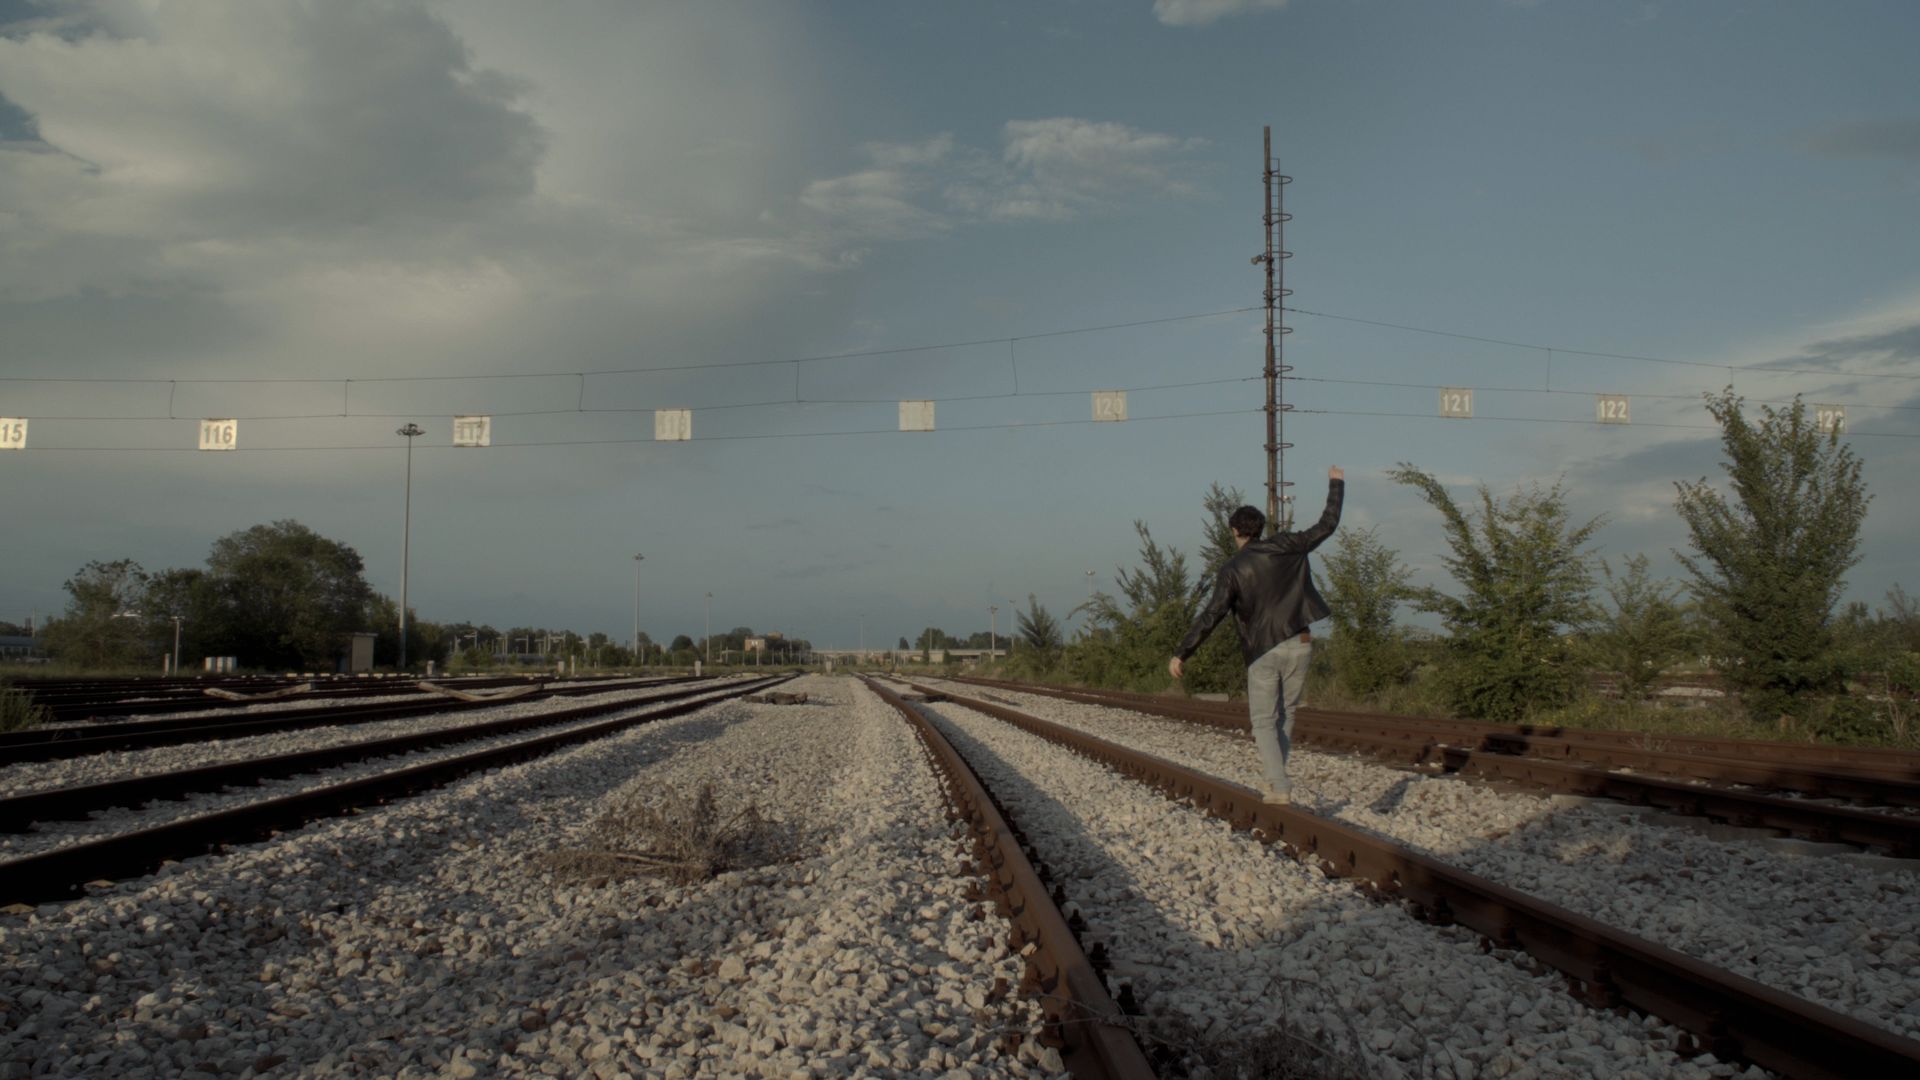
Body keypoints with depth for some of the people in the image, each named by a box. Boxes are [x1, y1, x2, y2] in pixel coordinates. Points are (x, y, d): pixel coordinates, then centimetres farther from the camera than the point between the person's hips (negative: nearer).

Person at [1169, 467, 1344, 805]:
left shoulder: (1232, 570, -7)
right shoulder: (1286, 547, 1)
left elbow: (1210, 616, -14)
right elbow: (1327, 525, 12)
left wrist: (1182, 654, -11)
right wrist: (1336, 485, 26)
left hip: (1263, 652, -3)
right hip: (1299, 645, 3)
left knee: (1264, 720, 5)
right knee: (1285, 714, 18)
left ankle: (1280, 787, -7)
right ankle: (1276, 777, 20)